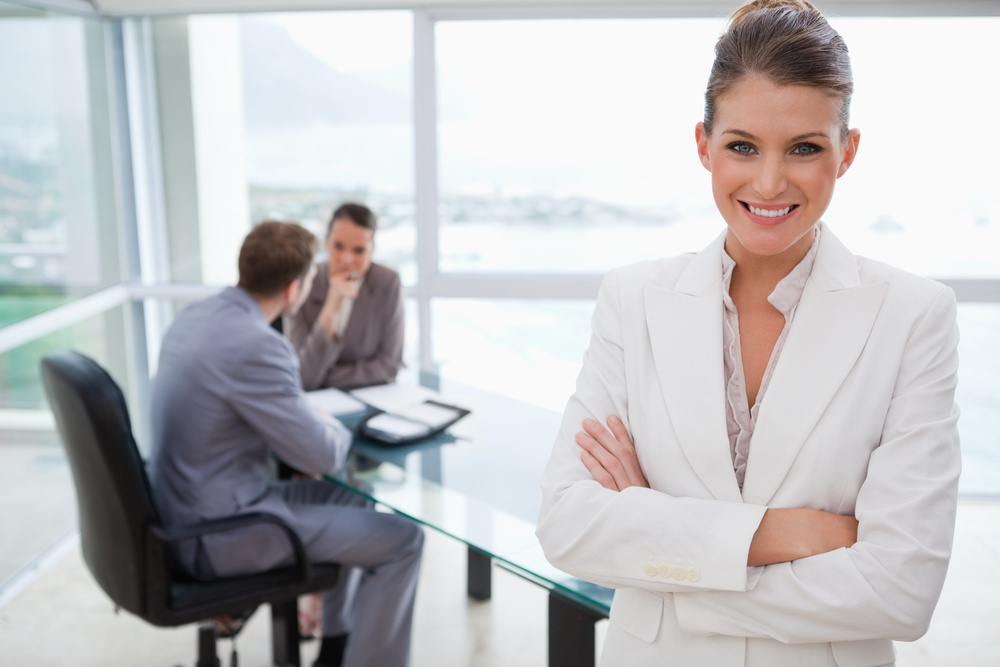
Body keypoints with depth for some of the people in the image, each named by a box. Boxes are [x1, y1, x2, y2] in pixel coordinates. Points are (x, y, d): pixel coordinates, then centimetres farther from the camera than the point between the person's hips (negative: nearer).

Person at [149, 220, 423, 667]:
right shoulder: (255, 345, -26)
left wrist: (313, 423, 6)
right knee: (402, 540, -3)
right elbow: (322, 455, -19)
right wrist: (336, 427, 2)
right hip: (217, 535, -9)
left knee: (348, 498, 25)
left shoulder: (195, 317, 2)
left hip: (184, 513, 9)